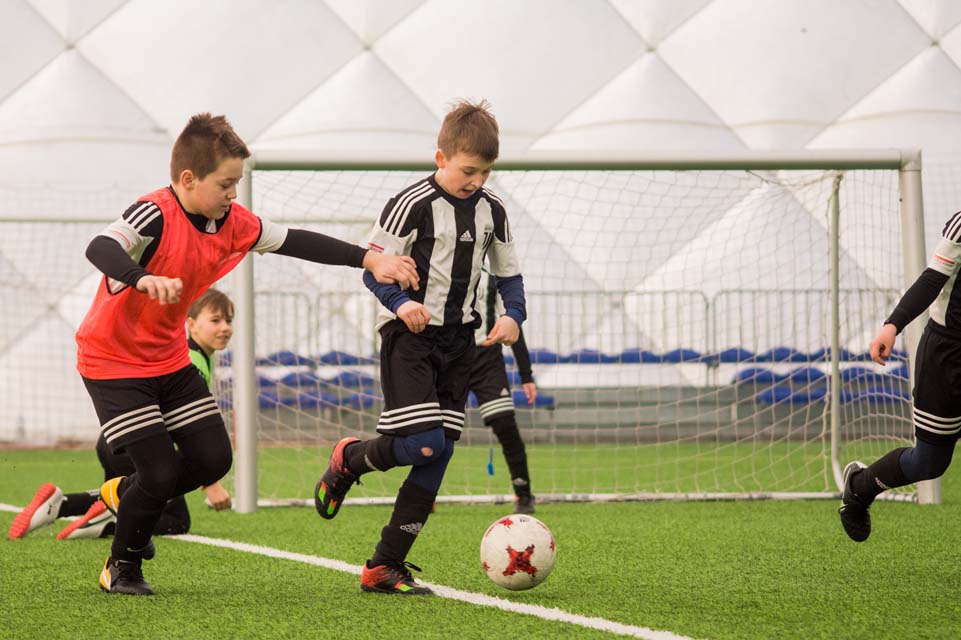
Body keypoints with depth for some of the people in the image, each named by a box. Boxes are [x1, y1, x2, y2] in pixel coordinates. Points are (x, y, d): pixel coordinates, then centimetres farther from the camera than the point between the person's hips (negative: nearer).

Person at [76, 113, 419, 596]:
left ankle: (125, 494, 29)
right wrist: (143, 278, -65)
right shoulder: (155, 215, -27)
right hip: (112, 361, -8)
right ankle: (121, 568, 12)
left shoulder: (231, 222, -5)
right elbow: (101, 248, -45)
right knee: (161, 471, -13)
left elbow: (295, 243, 3)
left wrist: (369, 260, -3)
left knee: (213, 458, 2)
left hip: (169, 360, 8)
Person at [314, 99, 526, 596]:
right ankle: (348, 461, 12)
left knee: (438, 456, 0)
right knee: (423, 444, -21)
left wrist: (512, 315, -3)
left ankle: (385, 567, 5)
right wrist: (401, 303, -28)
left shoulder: (491, 210, 7)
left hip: (457, 339, 6)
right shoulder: (413, 204, -12)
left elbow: (508, 273, 16)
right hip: (408, 333, -6)